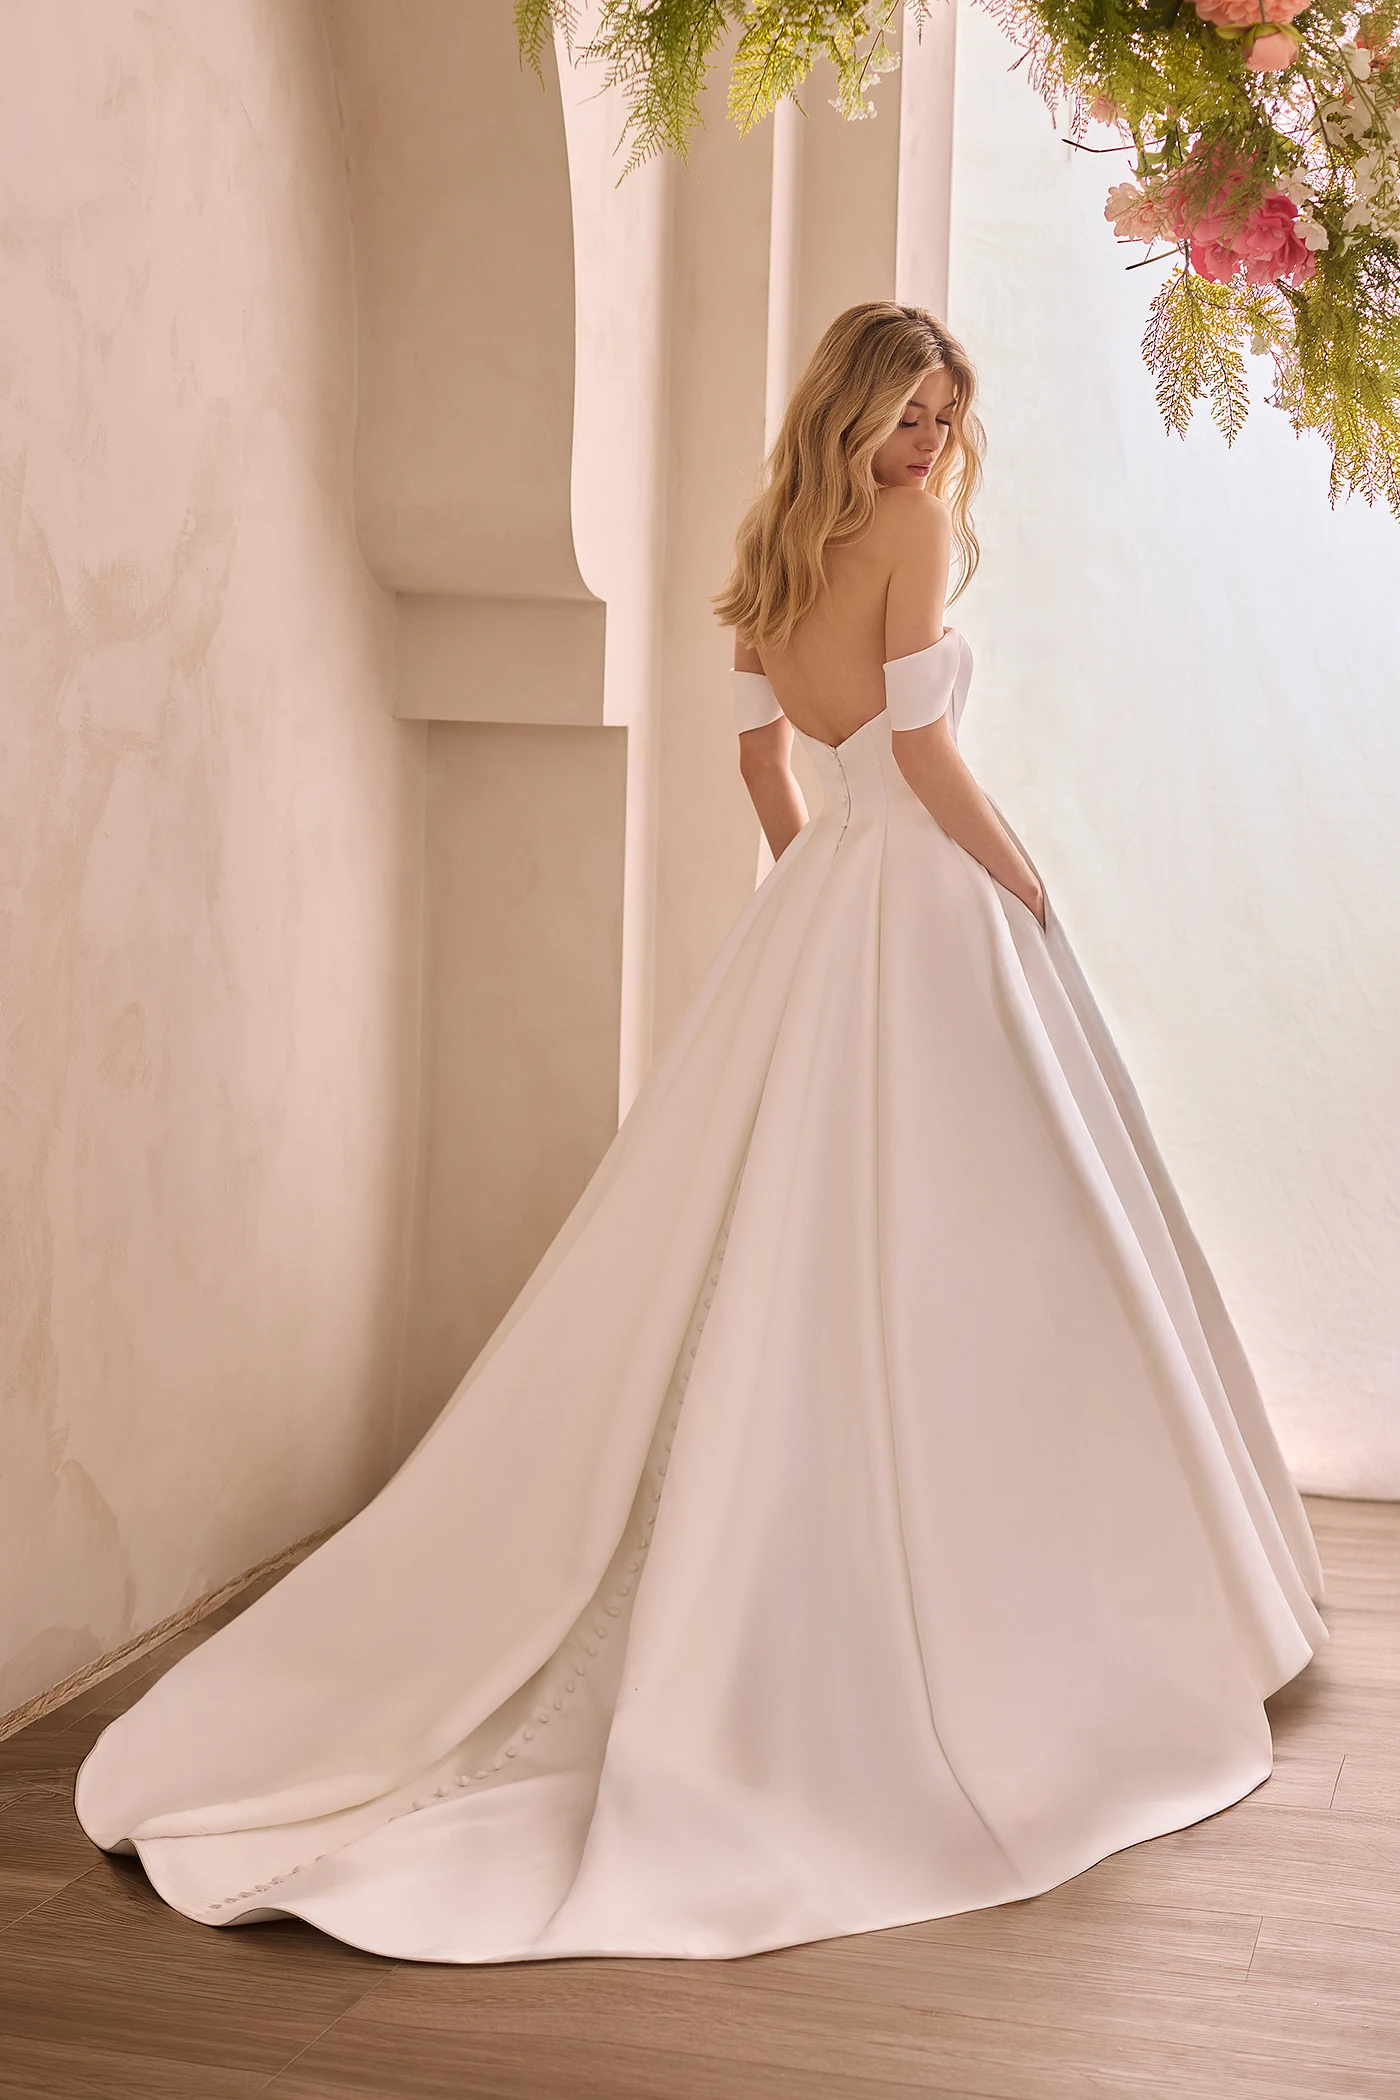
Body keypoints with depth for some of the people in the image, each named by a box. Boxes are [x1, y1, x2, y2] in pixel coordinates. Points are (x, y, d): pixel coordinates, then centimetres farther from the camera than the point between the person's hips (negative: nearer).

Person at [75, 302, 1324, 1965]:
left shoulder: (772, 550, 12)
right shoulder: (912, 523, -10)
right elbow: (923, 750, -14)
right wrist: (1031, 893, -4)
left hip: (814, 918, 8)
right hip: (928, 910, -7)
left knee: (787, 1263, 11)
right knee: (942, 1267, -1)